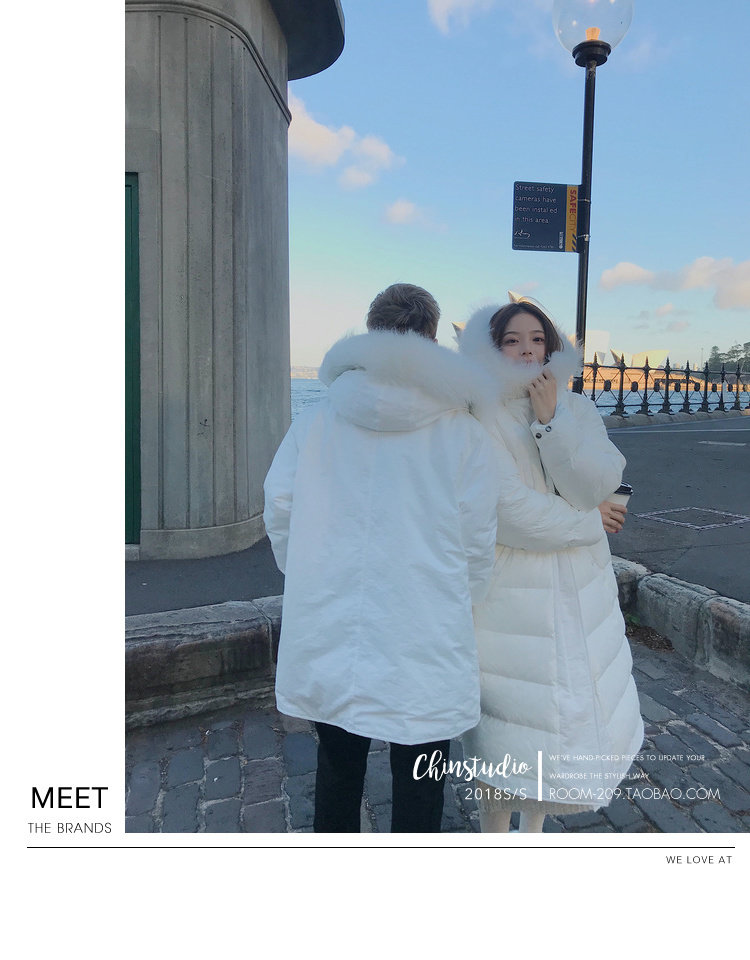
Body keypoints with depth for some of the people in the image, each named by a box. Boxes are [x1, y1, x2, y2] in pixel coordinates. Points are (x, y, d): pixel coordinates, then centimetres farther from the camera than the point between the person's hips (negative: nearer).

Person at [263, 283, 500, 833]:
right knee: (418, 786, 17)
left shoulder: (316, 420, -3)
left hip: (327, 636, 3)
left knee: (337, 771, 24)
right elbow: (477, 541, -5)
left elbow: (279, 511, 0)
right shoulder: (465, 433, -8)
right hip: (425, 641, -2)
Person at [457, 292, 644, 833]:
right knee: (507, 725, 6)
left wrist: (551, 419, -18)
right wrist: (586, 522, -7)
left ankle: (534, 827, 41)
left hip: (579, 592, 5)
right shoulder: (478, 418, -12)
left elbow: (597, 487, -10)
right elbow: (505, 516, -19)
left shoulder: (576, 409, 4)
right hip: (510, 599, -5)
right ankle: (494, 831, 33)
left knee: (573, 717, 16)